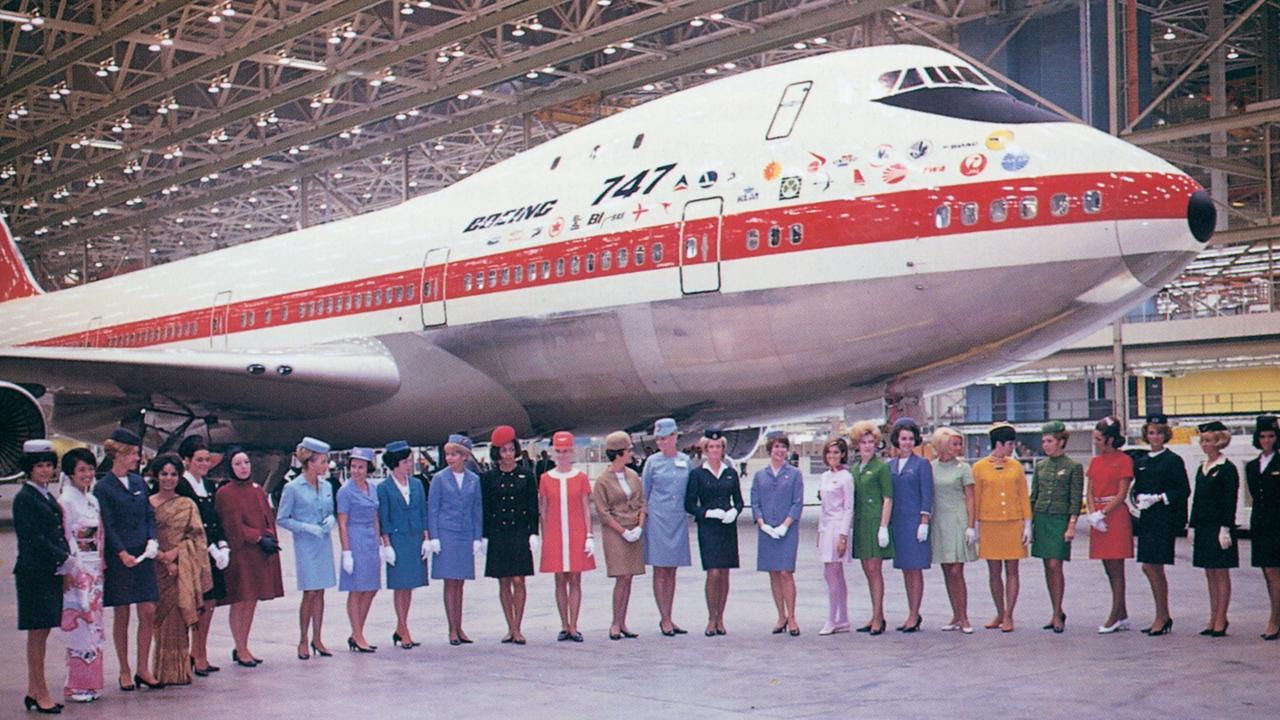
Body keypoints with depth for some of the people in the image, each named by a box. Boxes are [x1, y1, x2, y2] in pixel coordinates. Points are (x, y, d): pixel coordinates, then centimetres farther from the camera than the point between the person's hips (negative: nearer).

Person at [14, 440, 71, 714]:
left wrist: (64, 559, 4)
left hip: (51, 573, 8)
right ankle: (41, 694, 3)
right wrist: (63, 559, -14)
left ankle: (33, 692, 17)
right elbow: (32, 538, -16)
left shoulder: (48, 497, 15)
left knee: (41, 633, 11)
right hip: (34, 573, -8)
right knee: (37, 634, -2)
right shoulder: (24, 498, -10)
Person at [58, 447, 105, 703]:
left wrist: (101, 565, 10)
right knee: (78, 622, -5)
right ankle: (77, 685, 1)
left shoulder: (92, 500, 13)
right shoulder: (65, 502, -9)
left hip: (95, 569, 7)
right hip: (76, 571, -7)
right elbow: (64, 540, -12)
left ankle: (90, 682, 14)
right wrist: (73, 571, -15)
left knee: (93, 622, 8)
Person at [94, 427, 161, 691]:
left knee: (149, 612, 1)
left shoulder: (139, 482, 12)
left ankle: (143, 669, 10)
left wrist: (152, 541, -3)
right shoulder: (103, 488, -5)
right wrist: (122, 554, -17)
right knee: (121, 616, 3)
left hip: (142, 556, 5)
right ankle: (124, 672, 13)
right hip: (118, 559, -5)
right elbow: (107, 526, -9)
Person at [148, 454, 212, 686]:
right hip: (157, 568, 0)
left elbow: (197, 536, 5)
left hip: (182, 568, 0)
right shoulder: (147, 504, 5)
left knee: (177, 617, -3)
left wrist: (176, 551, -10)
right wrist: (161, 557, -12)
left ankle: (178, 671, 2)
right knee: (159, 618, -2)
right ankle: (162, 672, 5)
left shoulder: (188, 505, 9)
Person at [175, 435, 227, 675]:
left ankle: (197, 654, 14)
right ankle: (199, 657, 1)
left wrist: (223, 547, 1)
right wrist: (210, 548, -14)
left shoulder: (210, 485, 15)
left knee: (209, 603, 7)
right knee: (200, 604, -6)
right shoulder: (181, 486, -8)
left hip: (213, 553, 7)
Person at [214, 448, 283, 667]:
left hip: (260, 554, 6)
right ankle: (240, 650, 5)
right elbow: (234, 525, -12)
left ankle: (243, 647, 17)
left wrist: (270, 536, -8)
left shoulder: (257, 491, 13)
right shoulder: (225, 493, -6)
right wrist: (259, 538, -16)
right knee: (240, 601, -3)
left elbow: (268, 517, 12)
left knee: (252, 601, 8)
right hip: (239, 552, -6)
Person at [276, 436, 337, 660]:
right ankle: (303, 641, 7)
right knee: (310, 593, -6)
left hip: (324, 543, 5)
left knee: (320, 592, 8)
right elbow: (282, 519, -5)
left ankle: (317, 639, 15)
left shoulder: (326, 487, 8)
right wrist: (306, 527, -15)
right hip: (305, 546, -5)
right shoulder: (293, 488, -8)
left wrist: (331, 520, -3)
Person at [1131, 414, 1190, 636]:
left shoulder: (1173, 460, -4)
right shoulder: (1140, 461, 14)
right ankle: (1164, 617, 18)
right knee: (1152, 568, 8)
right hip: (1146, 518, 7)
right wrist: (1138, 498, -2)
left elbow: (1184, 491, -7)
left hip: (1165, 519, -7)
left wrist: (1159, 498, -16)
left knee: (1152, 567, -9)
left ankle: (1161, 617, 1)